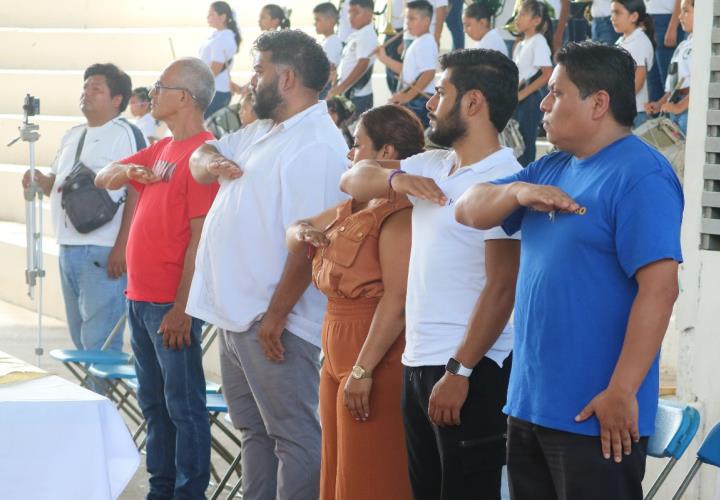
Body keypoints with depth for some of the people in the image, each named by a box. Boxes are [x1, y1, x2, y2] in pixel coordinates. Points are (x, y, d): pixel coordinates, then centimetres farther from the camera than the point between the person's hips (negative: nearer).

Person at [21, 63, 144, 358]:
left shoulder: (126, 134, -6)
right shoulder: (71, 137, 18)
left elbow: (137, 193, -12)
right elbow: (57, 185, 27)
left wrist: (122, 247, -19)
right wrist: (39, 180, 3)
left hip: (103, 253, -8)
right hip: (68, 248, 8)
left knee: (100, 345, -10)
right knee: (80, 340, 13)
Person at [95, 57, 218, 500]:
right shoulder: (162, 149, 14)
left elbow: (200, 236, -17)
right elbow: (103, 180, 20)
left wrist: (182, 308, -20)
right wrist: (126, 171, -4)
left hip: (171, 304, -9)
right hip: (140, 296, 9)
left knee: (183, 404, -2)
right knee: (153, 402, 15)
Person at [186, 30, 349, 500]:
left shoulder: (317, 145, -19)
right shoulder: (263, 130, 13)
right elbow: (203, 156, 23)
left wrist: (276, 315, -23)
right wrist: (211, 163, -3)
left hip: (273, 320, -10)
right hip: (236, 313, 10)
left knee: (294, 436, -3)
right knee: (255, 431, 17)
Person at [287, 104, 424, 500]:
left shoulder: (399, 213, -16)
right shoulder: (352, 209, 15)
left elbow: (398, 301, -23)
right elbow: (295, 230, 28)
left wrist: (363, 370, -24)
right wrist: (304, 234, 3)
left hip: (377, 364, -10)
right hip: (338, 360, 10)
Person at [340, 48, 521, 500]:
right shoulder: (431, 167, 12)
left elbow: (502, 286, -20)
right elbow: (354, 180, 17)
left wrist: (460, 371, -22)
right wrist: (396, 179, -5)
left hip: (471, 370, -9)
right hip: (419, 363, 9)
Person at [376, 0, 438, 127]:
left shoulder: (426, 43, -15)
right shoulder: (418, 43, 18)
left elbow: (428, 74, -26)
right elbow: (405, 70, 26)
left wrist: (408, 95, -26)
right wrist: (384, 58, 17)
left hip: (419, 100, -11)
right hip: (413, 101, 11)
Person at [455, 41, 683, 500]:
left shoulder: (640, 176, -14)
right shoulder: (551, 169, 13)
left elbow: (659, 288, -21)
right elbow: (469, 211, 14)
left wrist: (622, 392, -24)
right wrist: (519, 191, -7)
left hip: (594, 414, -9)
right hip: (529, 402, 9)